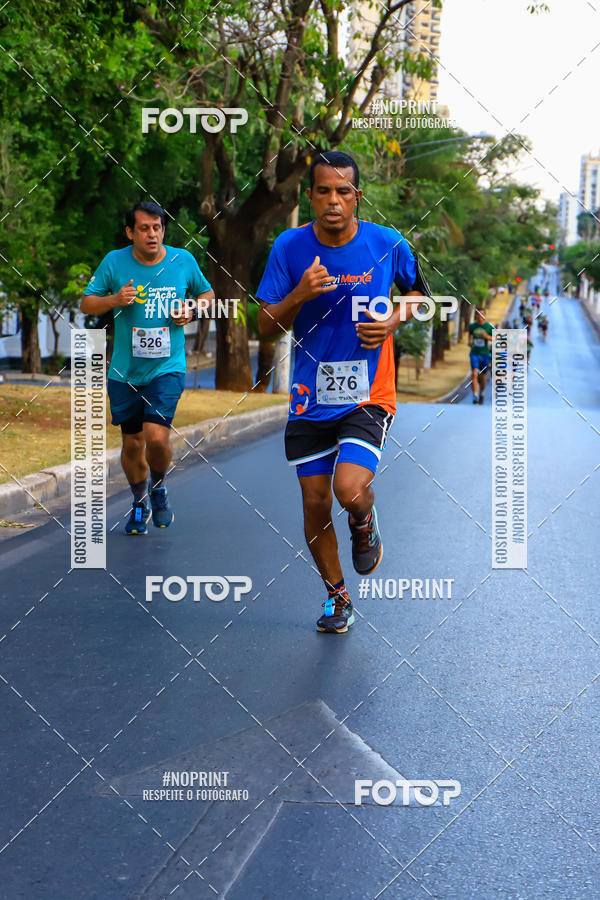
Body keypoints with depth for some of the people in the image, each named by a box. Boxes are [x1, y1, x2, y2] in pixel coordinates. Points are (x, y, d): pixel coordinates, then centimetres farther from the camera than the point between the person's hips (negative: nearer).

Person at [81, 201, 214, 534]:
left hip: (168, 366, -1)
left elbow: (206, 292, 16)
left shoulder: (183, 260, 0)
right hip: (125, 370, 1)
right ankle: (140, 503, 34)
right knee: (132, 443, 9)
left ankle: (158, 486, 15)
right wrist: (114, 300, -17)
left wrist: (191, 311, -4)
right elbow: (86, 303, 3)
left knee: (157, 436, -18)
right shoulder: (114, 262, -3)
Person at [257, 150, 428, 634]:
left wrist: (395, 320, -7)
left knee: (350, 489, -22)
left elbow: (418, 291, 14)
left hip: (368, 396, -2)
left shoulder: (388, 245, -5)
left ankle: (365, 526, 17)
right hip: (311, 396, 2)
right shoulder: (289, 247, -4)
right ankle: (337, 597, 29)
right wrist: (301, 294, -21)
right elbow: (267, 326, -3)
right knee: (315, 503, 6)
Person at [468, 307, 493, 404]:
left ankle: (482, 393, 33)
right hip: (474, 353, 1)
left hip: (485, 353, 0)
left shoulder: (489, 327, -3)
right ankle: (475, 396, -20)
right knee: (474, 374, -17)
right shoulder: (472, 326, 3)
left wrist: (488, 337, -16)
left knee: (483, 376, 9)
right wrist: (470, 342, 1)